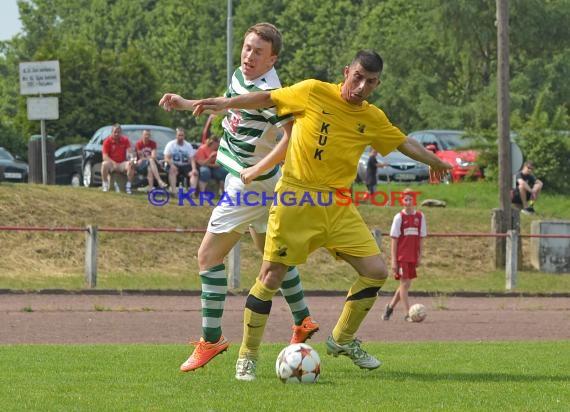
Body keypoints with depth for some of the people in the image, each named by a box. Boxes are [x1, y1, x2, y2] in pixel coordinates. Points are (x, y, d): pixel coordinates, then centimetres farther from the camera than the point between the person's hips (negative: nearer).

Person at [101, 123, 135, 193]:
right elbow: (105, 157, -12)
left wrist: (132, 158, -33)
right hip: (111, 163, -1)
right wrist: (113, 163, -28)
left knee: (130, 165, -30)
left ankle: (128, 187, -24)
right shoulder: (107, 141, -5)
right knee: (104, 164, -34)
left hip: (122, 164, 1)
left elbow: (129, 151, -9)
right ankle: (105, 186, -23)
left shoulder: (125, 140, 1)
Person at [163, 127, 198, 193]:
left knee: (194, 173, -24)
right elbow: (166, 158, -9)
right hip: (174, 165, -3)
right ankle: (174, 191, -43)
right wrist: (172, 165, -30)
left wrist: (194, 169, -24)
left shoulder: (188, 146, 5)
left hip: (185, 166, 3)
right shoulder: (171, 144, -1)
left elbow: (192, 159, -4)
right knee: (172, 170, -36)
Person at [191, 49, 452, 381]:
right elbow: (268, 99, 5)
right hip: (295, 200, -4)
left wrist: (437, 162, 30)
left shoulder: (373, 119, 7)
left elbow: (405, 143, 23)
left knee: (376, 271, -3)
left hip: (338, 206, 4)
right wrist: (225, 103, 0)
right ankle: (248, 357, 9)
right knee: (271, 277, -5)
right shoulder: (313, 92, -5)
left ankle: (343, 340, 18)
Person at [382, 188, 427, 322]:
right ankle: (408, 314, -5)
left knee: (405, 284, 9)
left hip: (413, 256, 5)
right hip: (401, 256, -5)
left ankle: (390, 307, 26)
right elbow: (394, 239, -5)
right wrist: (394, 260, -10)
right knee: (405, 283, -6)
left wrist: (420, 256, 7)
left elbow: (421, 238, 11)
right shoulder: (399, 217, -6)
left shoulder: (420, 216, 5)